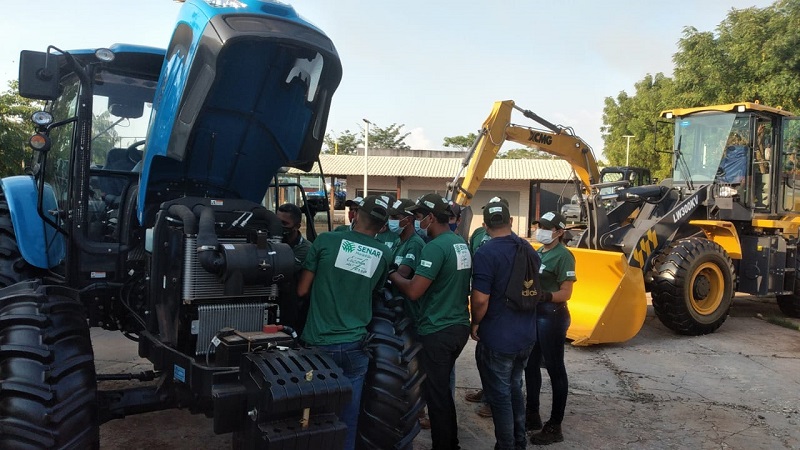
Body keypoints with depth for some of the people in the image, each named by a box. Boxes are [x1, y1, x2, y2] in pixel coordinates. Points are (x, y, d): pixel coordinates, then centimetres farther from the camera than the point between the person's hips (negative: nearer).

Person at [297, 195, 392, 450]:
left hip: (319, 342, -1)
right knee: (349, 412, 12)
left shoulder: (325, 241, -4)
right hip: (354, 344, 1)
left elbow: (302, 290, 1)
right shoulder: (384, 255, 1)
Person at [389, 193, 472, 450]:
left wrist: (392, 274, -6)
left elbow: (413, 291, -21)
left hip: (437, 331, -9)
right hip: (459, 326, 9)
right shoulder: (461, 244, 10)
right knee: (443, 389, 22)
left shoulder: (435, 247, -19)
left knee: (436, 393, 4)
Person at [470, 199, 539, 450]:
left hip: (497, 338, -7)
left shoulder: (486, 253, -20)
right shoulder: (529, 249, 4)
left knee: (500, 396, 7)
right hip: (526, 334, 7)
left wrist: (475, 324, -5)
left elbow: (480, 299, -23)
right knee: (514, 388, 23)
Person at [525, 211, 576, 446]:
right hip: (535, 315, 9)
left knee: (555, 370, 1)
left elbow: (566, 293, -19)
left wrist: (542, 296, -30)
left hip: (552, 316, -9)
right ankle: (532, 415, 32)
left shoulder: (563, 256, -14)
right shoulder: (539, 252, 11)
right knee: (530, 365, 16)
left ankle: (554, 427, 10)